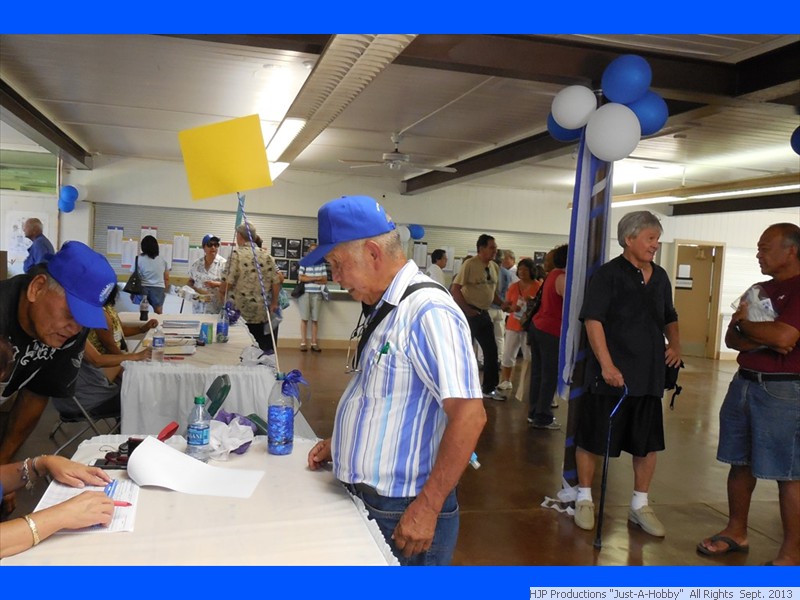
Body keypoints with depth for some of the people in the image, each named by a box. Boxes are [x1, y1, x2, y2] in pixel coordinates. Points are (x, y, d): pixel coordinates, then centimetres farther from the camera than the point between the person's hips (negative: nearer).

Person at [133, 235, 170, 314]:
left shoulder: (139, 259, -2)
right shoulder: (162, 260, 5)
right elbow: (166, 279, 9)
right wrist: (165, 291, 21)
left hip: (143, 288, -1)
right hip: (158, 289, 1)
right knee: (158, 314, 3)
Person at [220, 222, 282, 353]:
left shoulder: (236, 254, -9)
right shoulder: (266, 255, 4)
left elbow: (228, 282, -13)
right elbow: (276, 281, 2)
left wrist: (221, 291, 8)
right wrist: (274, 304, 12)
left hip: (242, 311, -3)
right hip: (263, 313, 3)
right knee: (266, 349, 10)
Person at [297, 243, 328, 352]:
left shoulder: (321, 264, 8)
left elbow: (325, 280, 4)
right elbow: (300, 278, -6)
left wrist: (309, 279, -4)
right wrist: (316, 278, -6)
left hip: (317, 294, 2)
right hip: (305, 293, -2)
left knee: (315, 319, 2)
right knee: (304, 318, -2)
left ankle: (314, 343, 5)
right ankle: (303, 343, 1)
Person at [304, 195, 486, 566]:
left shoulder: (428, 311, -21)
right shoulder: (385, 309, 9)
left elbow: (469, 414, -27)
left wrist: (426, 509, -24)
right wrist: (340, 444, 15)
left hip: (401, 514, -9)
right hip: (365, 503, 9)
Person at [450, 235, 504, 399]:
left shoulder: (495, 267, 8)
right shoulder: (470, 264, -14)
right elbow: (455, 289, -15)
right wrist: (467, 310, -19)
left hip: (484, 313, 8)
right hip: (468, 313, -7)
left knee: (491, 350, 11)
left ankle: (489, 389, 23)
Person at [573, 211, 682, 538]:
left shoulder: (660, 277, 11)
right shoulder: (609, 274, -9)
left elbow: (669, 318, 24)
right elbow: (593, 320, -16)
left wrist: (675, 343, 5)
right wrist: (607, 365, -22)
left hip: (650, 376, 6)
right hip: (611, 375, -6)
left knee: (648, 443, 13)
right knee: (593, 439, 5)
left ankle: (640, 505, 29)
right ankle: (584, 498, 24)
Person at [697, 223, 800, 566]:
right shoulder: (759, 290, 14)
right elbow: (731, 339, 9)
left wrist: (745, 325, -6)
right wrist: (763, 341, -11)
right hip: (744, 382, 8)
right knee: (740, 463, 15)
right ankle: (736, 532, 29)